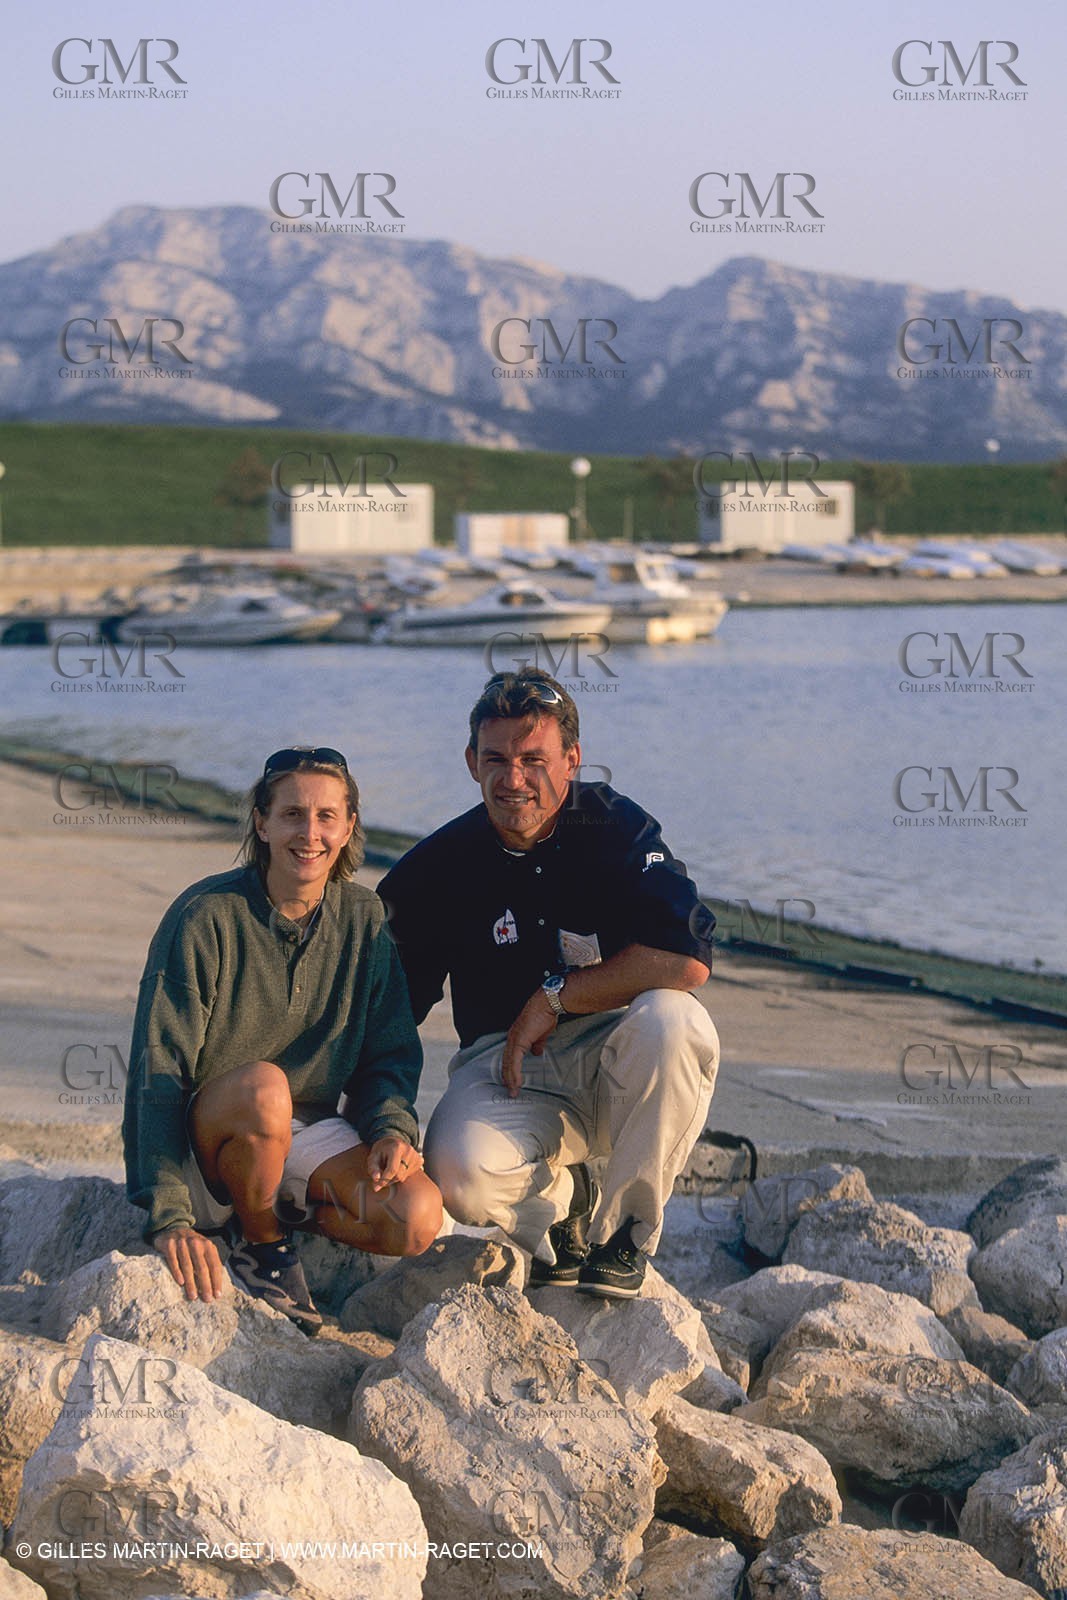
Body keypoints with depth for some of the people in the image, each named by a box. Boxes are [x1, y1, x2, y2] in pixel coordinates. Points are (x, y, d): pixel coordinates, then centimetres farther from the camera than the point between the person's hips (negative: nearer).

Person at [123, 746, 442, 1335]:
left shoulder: (363, 917, 0)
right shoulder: (207, 916, -14)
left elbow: (391, 1053, 9)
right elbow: (157, 1070, -19)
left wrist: (392, 1127, -16)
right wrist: (170, 1215, -30)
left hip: (312, 1133, 4)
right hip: (206, 1133, -4)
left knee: (417, 1220, -24)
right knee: (263, 1086, -39)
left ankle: (274, 1210, 5)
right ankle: (258, 1242, -9)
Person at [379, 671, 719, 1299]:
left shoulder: (617, 828, -8)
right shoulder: (440, 865, -3)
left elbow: (688, 961, -21)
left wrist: (554, 998, -18)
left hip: (614, 1062, 0)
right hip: (505, 1070, 0)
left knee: (673, 1021, -35)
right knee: (462, 1174, -32)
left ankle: (624, 1232, -12)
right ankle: (562, 1200, 7)